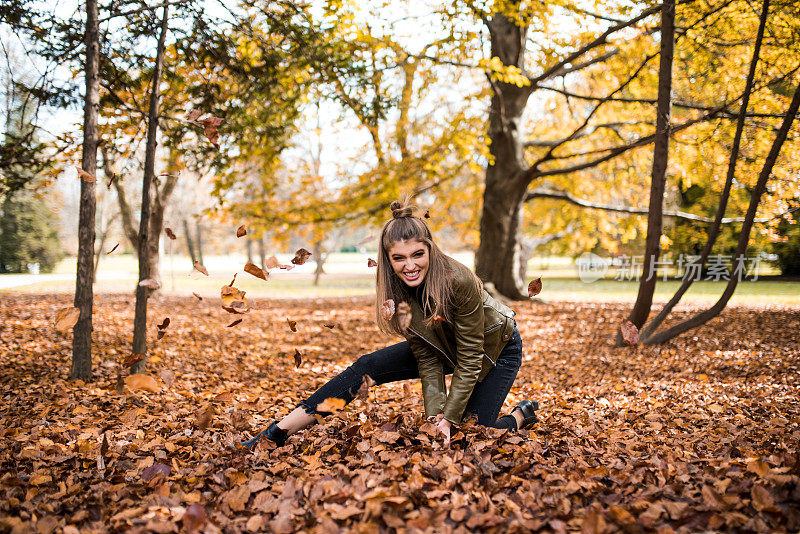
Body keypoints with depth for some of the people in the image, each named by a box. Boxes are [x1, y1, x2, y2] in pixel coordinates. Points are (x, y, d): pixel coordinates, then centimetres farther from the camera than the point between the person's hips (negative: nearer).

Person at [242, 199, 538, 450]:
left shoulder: (460, 282, -37)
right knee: (366, 367, -11)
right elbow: (427, 359, -17)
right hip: (442, 347, 5)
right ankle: (277, 433, -8)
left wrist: (449, 419, -30)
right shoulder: (397, 288, -21)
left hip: (496, 348, -4)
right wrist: (435, 415, -27)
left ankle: (522, 414, 18)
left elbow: (470, 358, -29)